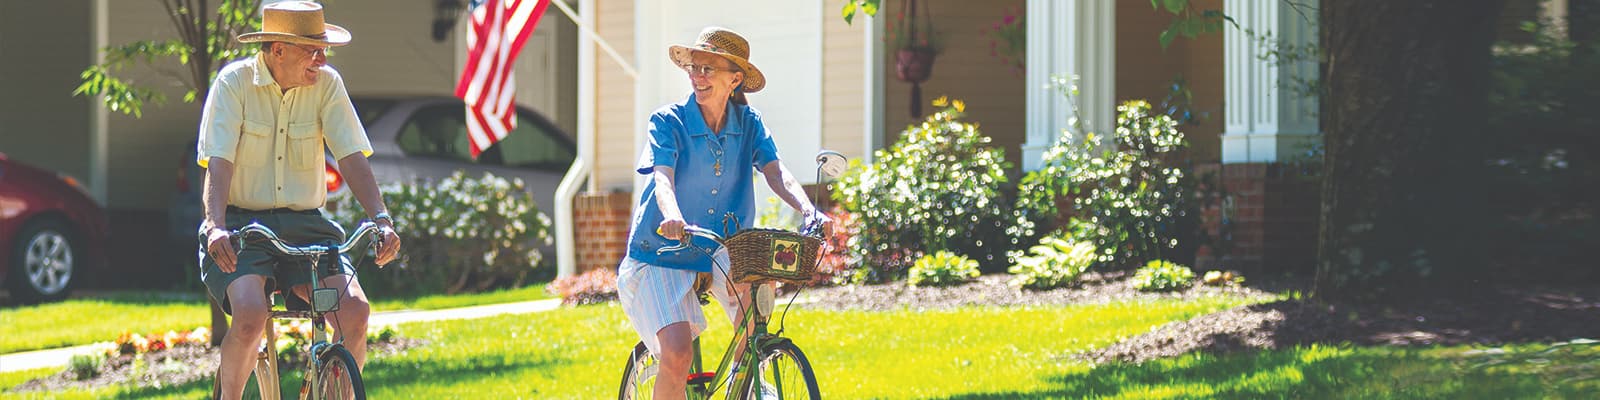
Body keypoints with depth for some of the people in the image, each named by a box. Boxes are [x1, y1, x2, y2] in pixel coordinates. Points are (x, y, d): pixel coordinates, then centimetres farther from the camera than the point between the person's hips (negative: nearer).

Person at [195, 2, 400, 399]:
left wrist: (382, 219, -19)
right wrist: (216, 227, -32)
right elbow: (218, 163, -15)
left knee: (354, 310, -21)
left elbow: (352, 157, -3)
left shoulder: (326, 83, 1)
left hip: (305, 224, 3)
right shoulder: (234, 83, -7)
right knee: (251, 316, -29)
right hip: (243, 222, -3)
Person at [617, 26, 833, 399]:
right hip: (660, 256, -4)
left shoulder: (748, 123, -2)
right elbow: (662, 177, -28)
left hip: (717, 254, 4)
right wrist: (672, 215, -51)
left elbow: (776, 173, -15)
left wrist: (809, 211, -35)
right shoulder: (668, 122, -13)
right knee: (676, 354, -22)